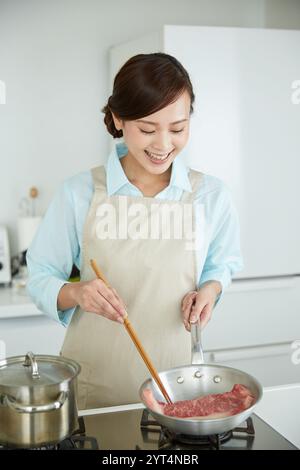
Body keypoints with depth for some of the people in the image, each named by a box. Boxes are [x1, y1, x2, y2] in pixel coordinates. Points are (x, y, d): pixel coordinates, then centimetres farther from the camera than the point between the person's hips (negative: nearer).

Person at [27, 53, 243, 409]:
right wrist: (75, 293, -23)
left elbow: (222, 263, 12)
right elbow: (41, 277, -3)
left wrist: (211, 287, -9)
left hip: (174, 375, 1)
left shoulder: (212, 195, -4)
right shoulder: (79, 193, -8)